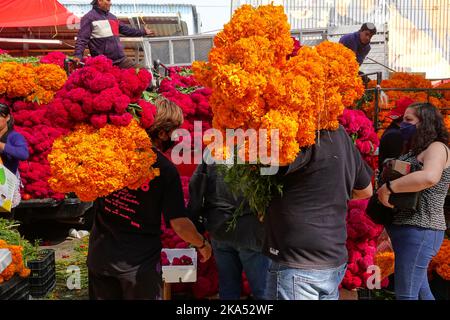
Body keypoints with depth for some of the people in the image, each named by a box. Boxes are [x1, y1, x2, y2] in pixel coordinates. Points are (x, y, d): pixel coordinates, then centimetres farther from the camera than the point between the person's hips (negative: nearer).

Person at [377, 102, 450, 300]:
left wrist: (387, 188, -24)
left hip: (419, 231, -10)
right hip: (414, 230, 10)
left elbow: (429, 177, -32)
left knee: (406, 295, -7)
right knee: (420, 291, 18)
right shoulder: (415, 152, 20)